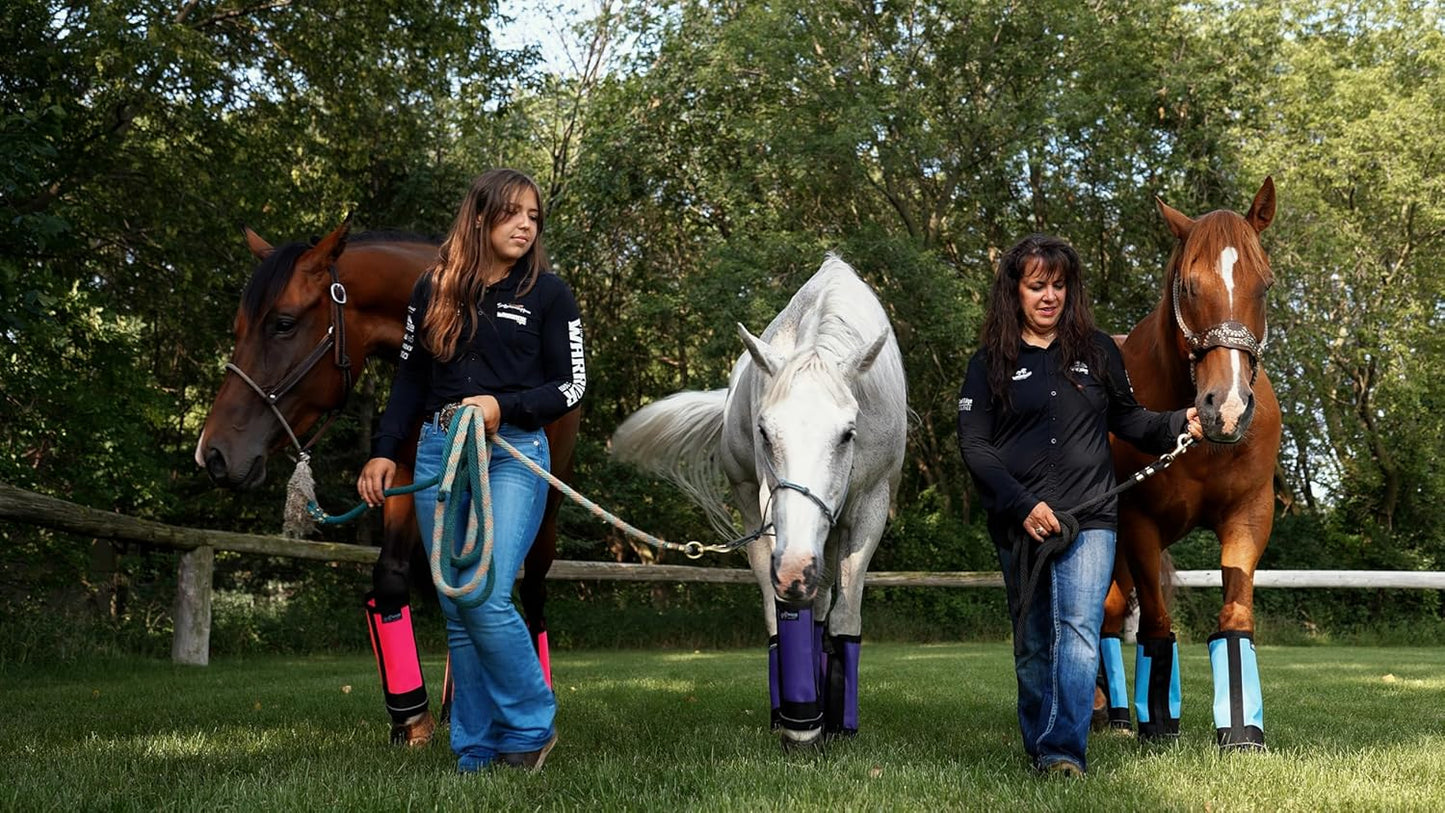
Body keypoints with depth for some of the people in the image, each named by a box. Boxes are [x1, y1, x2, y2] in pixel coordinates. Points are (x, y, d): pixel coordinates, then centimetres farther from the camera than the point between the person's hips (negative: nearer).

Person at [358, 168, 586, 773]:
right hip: (438, 452, 4)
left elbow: (570, 387, 2)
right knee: (457, 612, 3)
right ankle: (476, 753, 11)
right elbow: (410, 380, 16)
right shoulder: (433, 290, 11)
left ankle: (532, 727, 3)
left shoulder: (548, 293, 3)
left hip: (512, 454, -3)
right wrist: (384, 451, 6)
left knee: (484, 598, -17)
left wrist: (502, 406, -13)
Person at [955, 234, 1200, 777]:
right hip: (1020, 525, 0)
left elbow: (1127, 420, 18)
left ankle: (1064, 749, -20)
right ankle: (1037, 747, 26)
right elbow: (974, 446, -3)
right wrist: (1024, 506, -13)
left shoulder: (1098, 351, 9)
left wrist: (1180, 424, -2)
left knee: (1079, 632, -16)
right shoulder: (990, 364, 3)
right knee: (1033, 644, 11)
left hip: (1090, 518, 0)